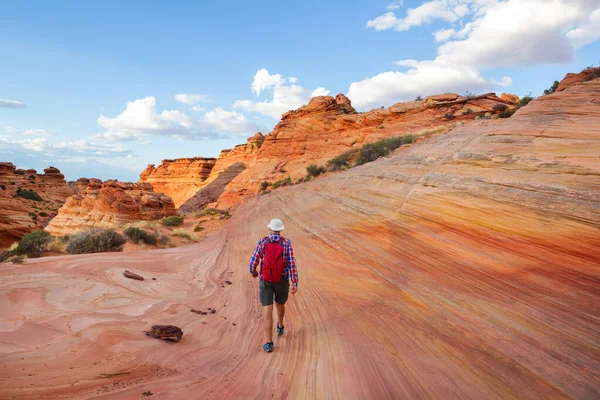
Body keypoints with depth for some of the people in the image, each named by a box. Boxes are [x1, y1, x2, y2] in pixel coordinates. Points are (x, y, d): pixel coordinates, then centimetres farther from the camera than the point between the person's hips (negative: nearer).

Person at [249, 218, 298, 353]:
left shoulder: (262, 242, -8)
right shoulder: (287, 243, -10)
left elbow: (253, 262, -6)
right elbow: (292, 264, -16)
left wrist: (253, 272, 18)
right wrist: (295, 284, -13)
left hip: (266, 281, -1)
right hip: (282, 281, 1)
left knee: (267, 311, -1)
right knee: (280, 304, 28)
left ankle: (269, 343, -7)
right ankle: (280, 326, 51)